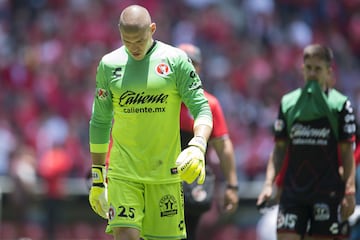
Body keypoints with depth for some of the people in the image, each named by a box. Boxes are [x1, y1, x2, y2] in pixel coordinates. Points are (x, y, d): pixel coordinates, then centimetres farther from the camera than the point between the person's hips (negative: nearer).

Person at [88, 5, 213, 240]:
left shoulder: (175, 60, -1)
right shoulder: (109, 64, 6)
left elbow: (202, 109, -2)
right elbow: (100, 122, 14)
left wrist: (197, 147, -22)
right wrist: (97, 178, 14)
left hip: (165, 174, -1)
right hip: (123, 174, 1)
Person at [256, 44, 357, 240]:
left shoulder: (340, 104, 1)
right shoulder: (288, 103, 9)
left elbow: (347, 151, 0)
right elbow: (279, 149, 11)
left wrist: (349, 192, -7)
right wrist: (269, 183, 1)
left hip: (328, 192, -2)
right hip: (293, 191, 2)